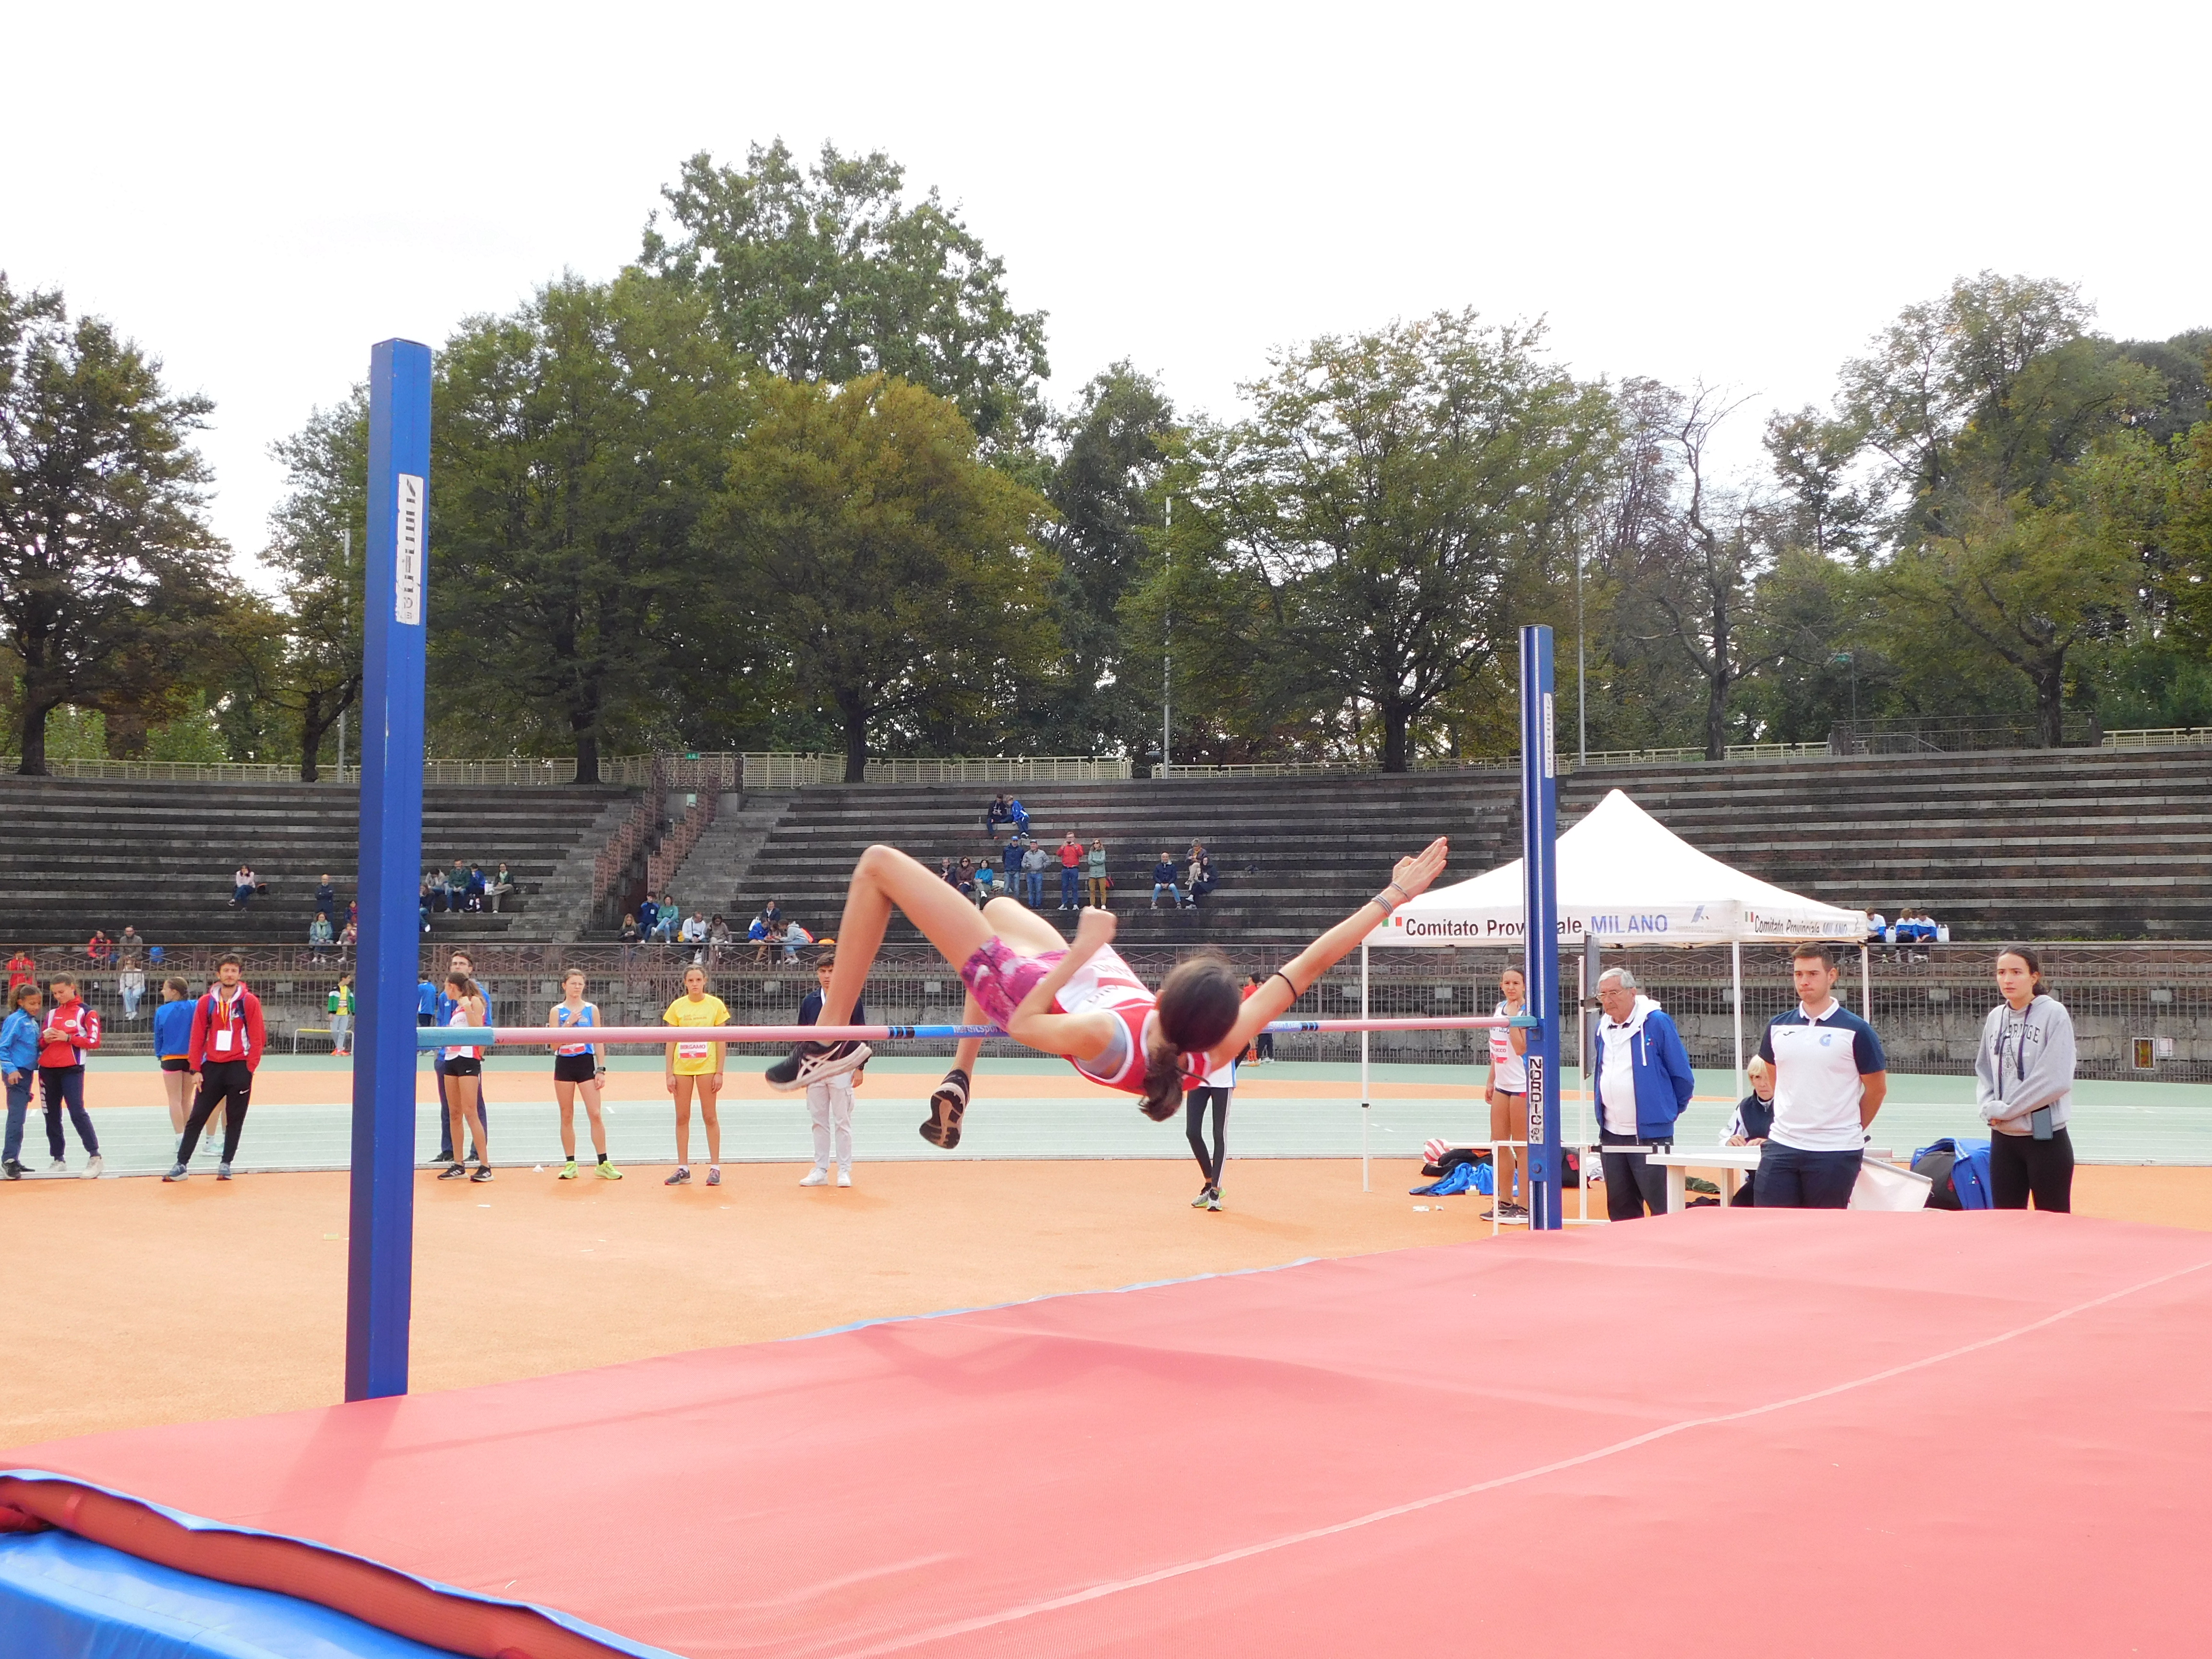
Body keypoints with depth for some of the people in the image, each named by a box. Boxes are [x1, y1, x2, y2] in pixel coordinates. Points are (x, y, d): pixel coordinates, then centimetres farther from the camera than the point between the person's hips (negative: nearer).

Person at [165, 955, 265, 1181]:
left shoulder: (250, 1002, -1)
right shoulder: (206, 1002, 5)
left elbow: (257, 1039, -3)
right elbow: (197, 1038, 5)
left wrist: (249, 1069, -9)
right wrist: (196, 1070, -1)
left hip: (239, 1068, -2)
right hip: (212, 1067, 2)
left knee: (234, 1120, 4)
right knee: (196, 1119, 2)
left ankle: (226, 1165, 12)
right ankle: (181, 1165, 5)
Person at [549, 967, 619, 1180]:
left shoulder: (592, 1010, 6)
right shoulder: (557, 1011, 4)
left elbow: (599, 1041, 5)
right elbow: (554, 1044, -3)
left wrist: (601, 1069, -2)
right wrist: (569, 1023, -14)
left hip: (586, 1063, -1)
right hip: (564, 1065, 1)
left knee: (595, 1114, -7)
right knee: (567, 1116, 4)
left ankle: (604, 1164, -4)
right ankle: (570, 1164, 11)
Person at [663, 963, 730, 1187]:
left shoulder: (715, 1005, 0)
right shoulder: (677, 1006, 4)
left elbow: (721, 1041, 0)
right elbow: (671, 1042, 5)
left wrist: (719, 1072, -5)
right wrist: (669, 1073, -1)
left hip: (707, 1066, -2)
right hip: (682, 1067, 2)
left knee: (710, 1116, 1)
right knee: (682, 1118, 4)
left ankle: (715, 1168, 6)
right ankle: (683, 1169, 10)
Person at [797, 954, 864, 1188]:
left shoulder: (852, 1000, -1)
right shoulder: (809, 1001, 9)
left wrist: (860, 1068, -5)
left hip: (842, 1068, -4)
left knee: (842, 1122, -1)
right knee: (818, 1122, 7)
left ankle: (844, 1171, 5)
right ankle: (820, 1170, 13)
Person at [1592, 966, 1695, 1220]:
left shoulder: (1656, 1023, -9)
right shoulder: (1603, 1028, 10)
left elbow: (1682, 1075, -4)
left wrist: (1670, 1110, 5)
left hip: (1650, 1134, -7)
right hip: (1611, 1134, 7)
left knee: (1662, 1209, -4)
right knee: (1620, 1210, 12)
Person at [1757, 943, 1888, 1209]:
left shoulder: (1856, 1030, -5)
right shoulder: (1777, 1027, 7)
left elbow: (1877, 1089, 3)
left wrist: (1849, 1129, 10)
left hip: (1836, 1152, -4)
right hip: (1781, 1146, 4)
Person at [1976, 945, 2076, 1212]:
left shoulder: (2054, 1014, -9)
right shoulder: (1995, 1017, 9)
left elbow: (2056, 1078, -15)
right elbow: (1984, 1071, 16)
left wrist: (2005, 1110, -11)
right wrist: (1990, 1107, -3)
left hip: (2046, 1137, -6)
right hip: (2003, 1138, 6)